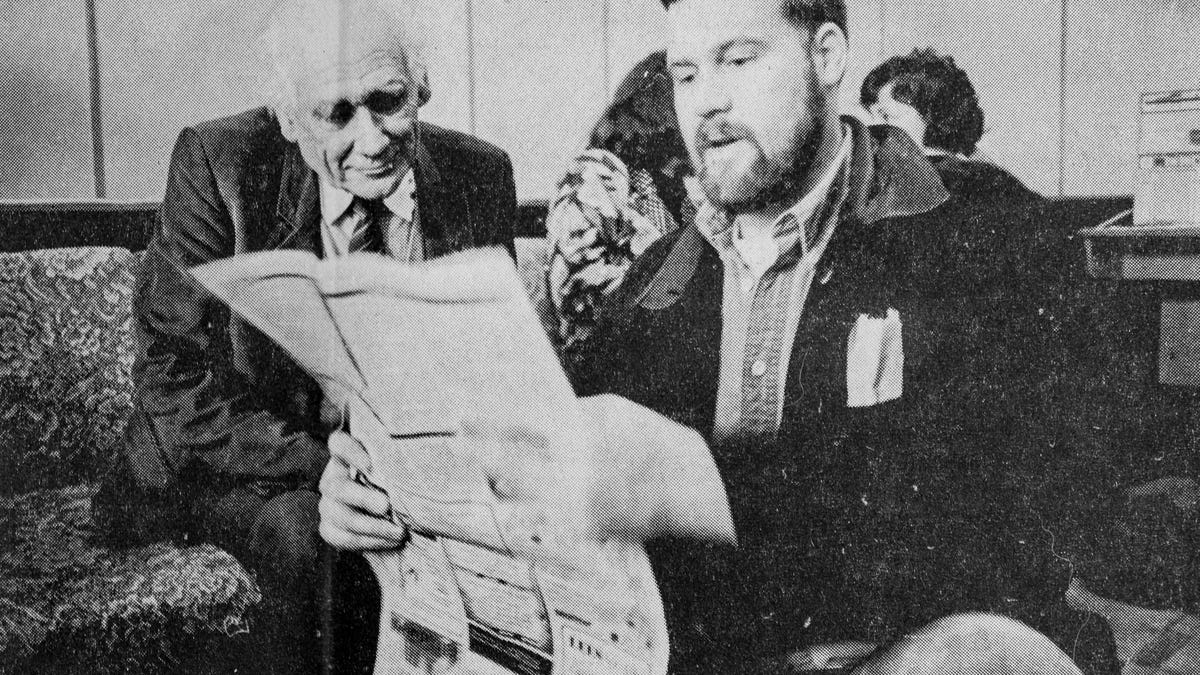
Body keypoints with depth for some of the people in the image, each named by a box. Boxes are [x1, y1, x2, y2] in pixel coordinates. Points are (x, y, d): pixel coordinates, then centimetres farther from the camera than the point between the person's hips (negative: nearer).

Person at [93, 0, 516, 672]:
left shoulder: (480, 176, -7)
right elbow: (176, 380, -17)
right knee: (305, 536, -32)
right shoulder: (217, 164, -16)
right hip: (246, 466, -2)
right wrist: (324, 467, -32)